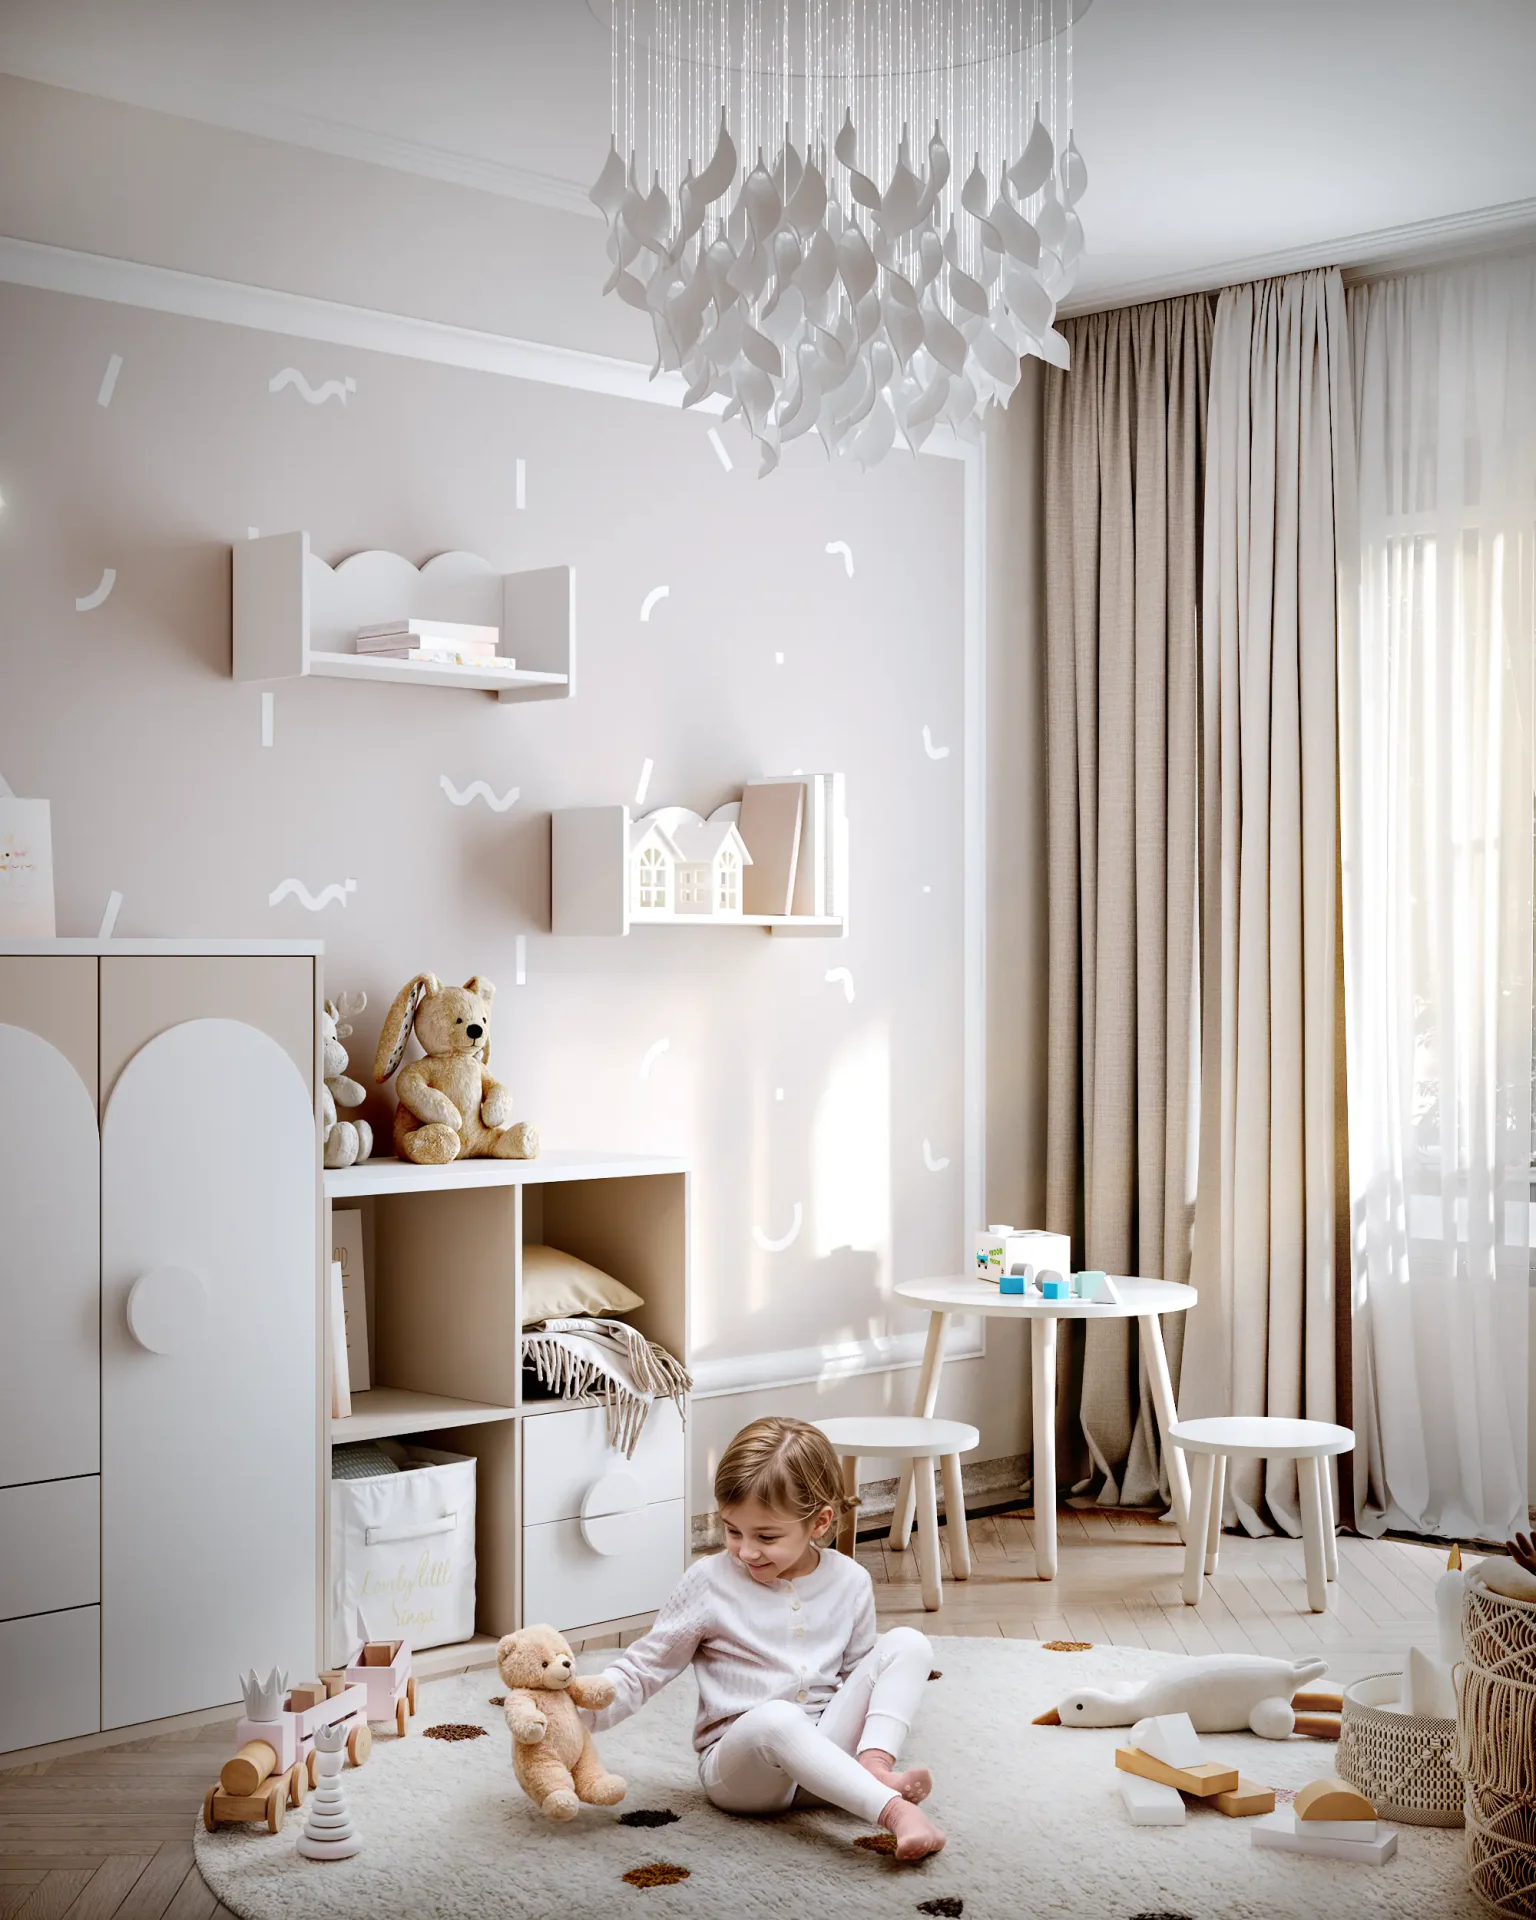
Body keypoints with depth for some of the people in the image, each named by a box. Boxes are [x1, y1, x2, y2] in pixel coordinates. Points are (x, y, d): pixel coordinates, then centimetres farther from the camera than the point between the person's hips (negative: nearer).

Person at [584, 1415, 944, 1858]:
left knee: (908, 1643, -10)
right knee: (775, 1718, -40)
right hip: (740, 1764, -4)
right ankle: (893, 1810, -47)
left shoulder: (849, 1582, 4)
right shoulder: (709, 1582, -5)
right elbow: (642, 1670, 0)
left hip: (825, 1752, 4)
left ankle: (875, 1764, -28)